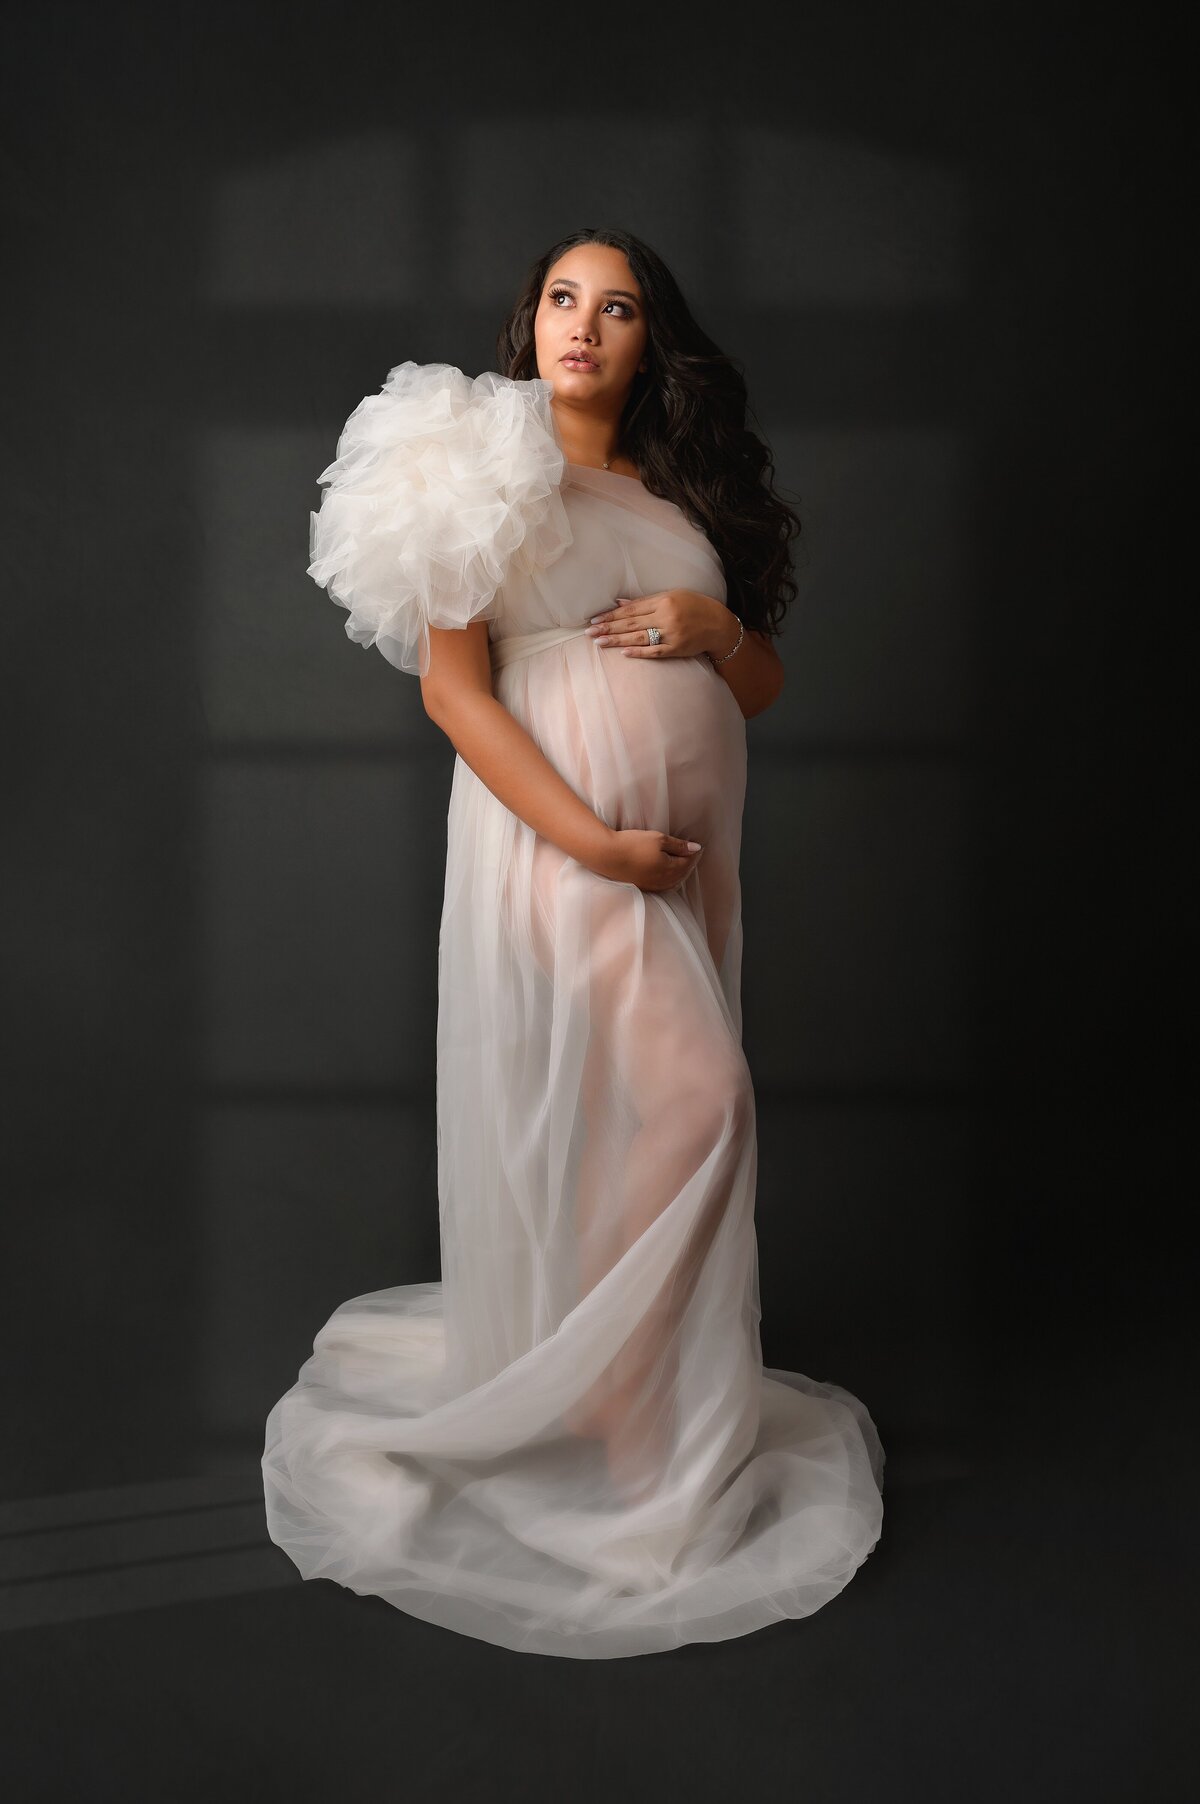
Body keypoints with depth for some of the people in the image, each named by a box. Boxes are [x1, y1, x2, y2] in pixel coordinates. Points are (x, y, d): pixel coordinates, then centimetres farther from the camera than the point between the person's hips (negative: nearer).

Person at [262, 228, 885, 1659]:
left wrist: (715, 625, -6)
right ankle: (652, 1446, 2)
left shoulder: (684, 493, 17)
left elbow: (763, 690, 17)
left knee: (628, 1127, 8)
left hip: (688, 850, 6)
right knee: (687, 1102, -13)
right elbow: (449, 688, -9)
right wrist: (594, 841, -17)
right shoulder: (486, 470, -1)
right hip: (556, 835, -6)